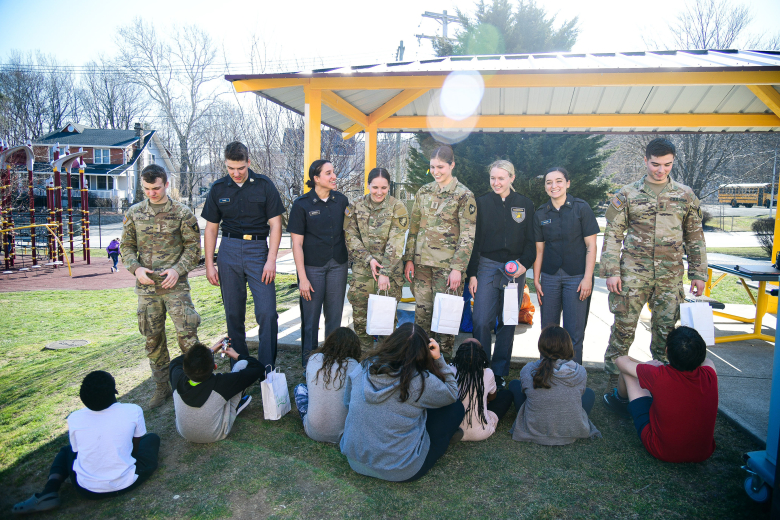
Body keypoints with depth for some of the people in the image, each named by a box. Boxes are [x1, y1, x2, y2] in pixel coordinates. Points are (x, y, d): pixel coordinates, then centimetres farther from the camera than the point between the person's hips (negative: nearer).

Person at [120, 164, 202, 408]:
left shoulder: (182, 213, -3)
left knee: (186, 333, -8)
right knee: (153, 337, 10)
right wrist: (136, 268, -5)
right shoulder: (134, 213, 7)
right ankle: (162, 386, 25)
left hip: (175, 284, -4)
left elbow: (193, 247, -1)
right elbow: (126, 246, 12)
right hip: (146, 286, 4)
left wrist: (178, 269, -15)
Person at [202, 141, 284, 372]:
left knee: (267, 312, -9)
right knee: (233, 314, 8)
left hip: (258, 249, -2)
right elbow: (211, 228, 11)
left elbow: (275, 224, -1)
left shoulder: (264, 185, -1)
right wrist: (209, 264, 5)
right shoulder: (218, 189, 7)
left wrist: (271, 260, -9)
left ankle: (267, 369, 2)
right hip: (229, 251, 3)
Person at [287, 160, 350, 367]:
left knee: (335, 317, 9)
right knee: (311, 318, 4)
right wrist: (302, 278, -11)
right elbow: (297, 243, -7)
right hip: (312, 267, -3)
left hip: (338, 266, 4)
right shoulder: (302, 204, -6)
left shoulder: (341, 200, 6)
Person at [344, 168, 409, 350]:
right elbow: (351, 236, 2)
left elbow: (395, 243, -10)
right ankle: (365, 350, 22)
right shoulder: (357, 206, 4)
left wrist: (385, 272, -15)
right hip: (362, 269, 3)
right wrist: (368, 259, -10)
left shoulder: (397, 207, -5)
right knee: (359, 311, 4)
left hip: (390, 269, -2)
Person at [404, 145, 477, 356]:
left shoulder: (464, 195, -5)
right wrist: (409, 259, 7)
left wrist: (458, 268, -13)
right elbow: (413, 228, 12)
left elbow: (467, 236, -8)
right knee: (421, 310, 9)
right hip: (422, 261, 4)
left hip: (447, 264, -4)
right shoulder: (423, 192, 9)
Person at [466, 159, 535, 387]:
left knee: (508, 323, 6)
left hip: (514, 269, 1)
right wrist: (472, 274, -2)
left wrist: (524, 264, -9)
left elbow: (531, 240, 8)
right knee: (482, 321, -8)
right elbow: (474, 240, 3)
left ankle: (499, 373, 18)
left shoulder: (525, 204, 7)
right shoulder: (482, 203, 4)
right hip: (487, 267, -1)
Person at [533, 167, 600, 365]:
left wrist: (587, 278, -9)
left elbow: (591, 246, -3)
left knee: (574, 332, 0)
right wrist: (536, 280, 5)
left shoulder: (581, 208, -2)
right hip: (549, 277, 3)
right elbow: (539, 249, 8)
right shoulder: (540, 213, 6)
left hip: (576, 277, -3)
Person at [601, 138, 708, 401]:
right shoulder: (627, 195, 1)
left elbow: (695, 237, 12)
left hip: (670, 276, 2)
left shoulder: (685, 195, 8)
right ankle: (613, 381, 11)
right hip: (633, 273, -2)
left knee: (666, 329, 9)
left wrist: (698, 274, 8)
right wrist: (611, 271, -8)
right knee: (623, 327, -1)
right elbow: (612, 235, 0)